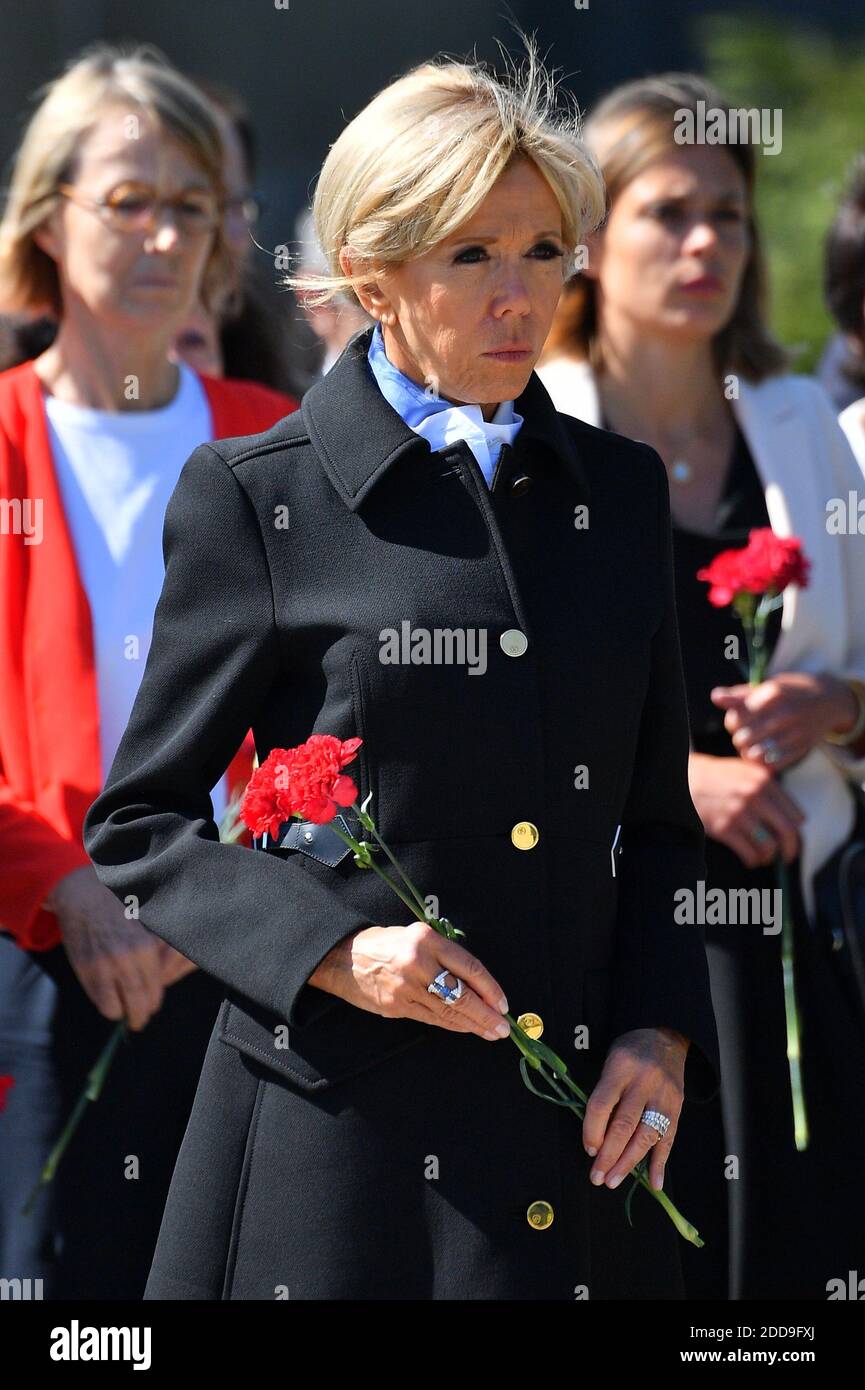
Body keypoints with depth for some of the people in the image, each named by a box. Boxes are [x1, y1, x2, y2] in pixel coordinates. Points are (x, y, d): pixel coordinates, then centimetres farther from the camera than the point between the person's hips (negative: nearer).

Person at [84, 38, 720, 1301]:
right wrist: (334, 951, -14)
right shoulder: (256, 499, -2)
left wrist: (661, 1032, 1)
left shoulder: (620, 490, 11)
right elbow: (138, 826, 0)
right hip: (342, 1132, -4)